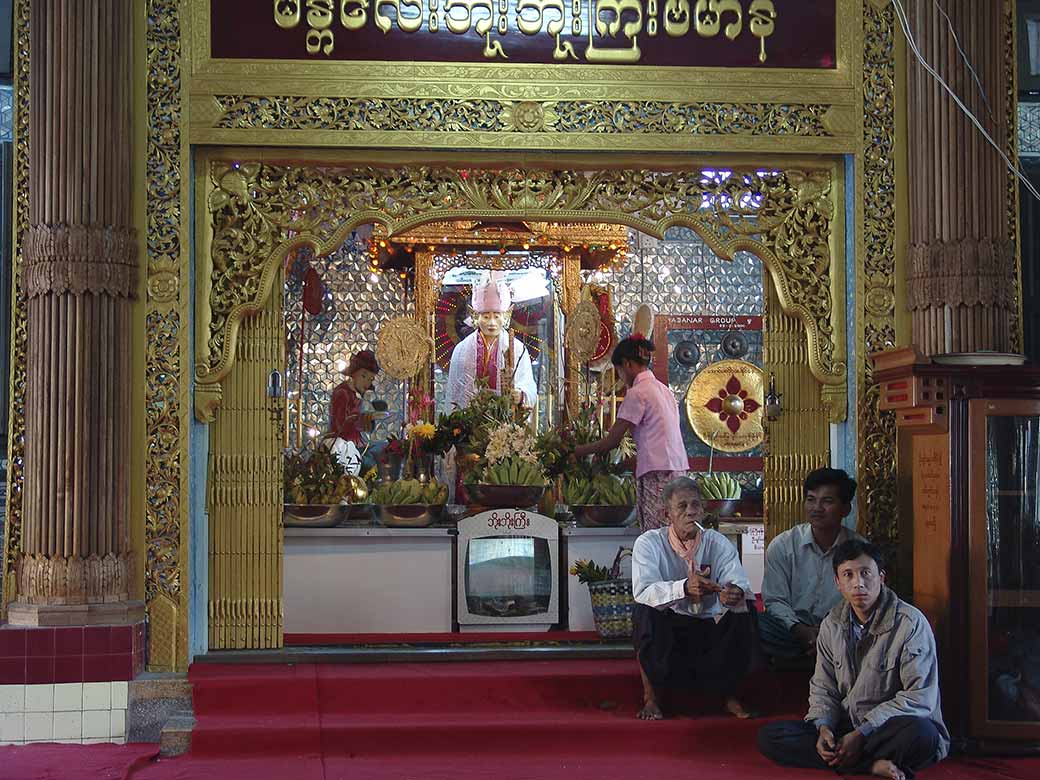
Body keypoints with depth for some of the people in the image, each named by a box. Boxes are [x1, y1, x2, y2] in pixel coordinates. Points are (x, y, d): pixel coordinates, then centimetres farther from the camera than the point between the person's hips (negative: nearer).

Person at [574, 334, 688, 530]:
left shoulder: (637, 393, -7)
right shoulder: (664, 389, 18)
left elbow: (611, 441, -5)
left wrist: (577, 451, 8)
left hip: (657, 475, -8)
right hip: (679, 469, 8)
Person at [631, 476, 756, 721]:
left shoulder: (718, 543, 1)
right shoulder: (649, 543, -7)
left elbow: (740, 585, -16)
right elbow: (642, 591, -25)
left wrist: (736, 593, -43)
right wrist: (684, 588, -44)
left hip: (711, 627, 2)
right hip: (666, 631, -2)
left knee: (744, 613, -25)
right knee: (645, 611, -32)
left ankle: (728, 694, -3)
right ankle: (651, 695, -12)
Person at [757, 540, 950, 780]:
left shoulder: (911, 623, -11)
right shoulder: (832, 625, 7)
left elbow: (919, 698, -16)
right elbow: (823, 687, 12)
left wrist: (862, 733, -20)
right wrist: (823, 726, -11)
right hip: (846, 727, 6)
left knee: (921, 733, -40)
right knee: (769, 736, -16)